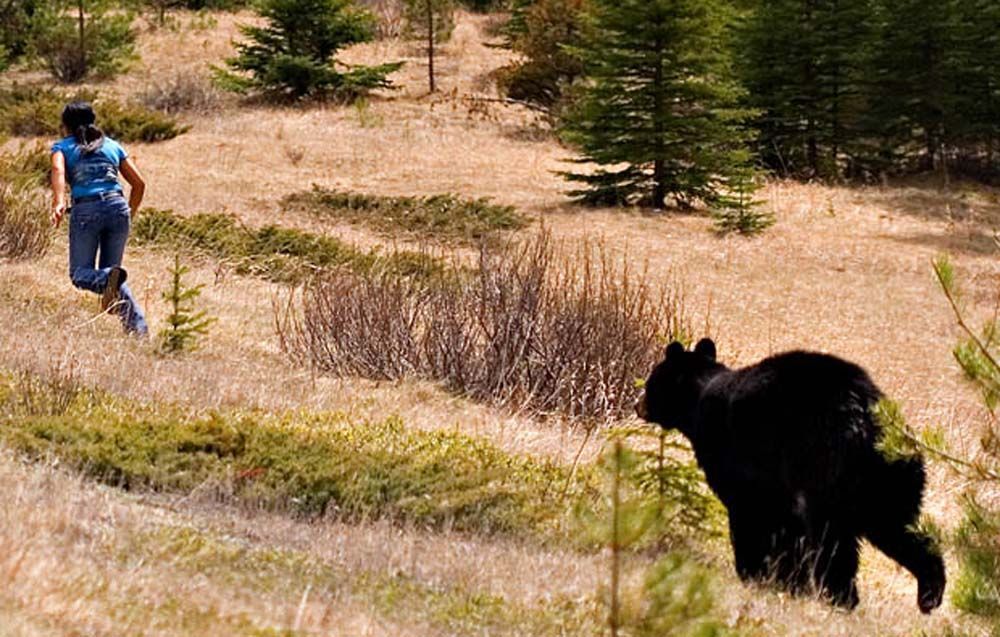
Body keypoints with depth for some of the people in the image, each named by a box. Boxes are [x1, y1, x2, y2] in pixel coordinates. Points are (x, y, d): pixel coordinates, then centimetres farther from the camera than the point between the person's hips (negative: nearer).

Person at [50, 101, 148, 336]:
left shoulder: (63, 147, 14)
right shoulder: (112, 146, 22)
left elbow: (58, 170, -9)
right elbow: (139, 183, 19)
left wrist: (58, 203, -22)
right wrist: (130, 214, 30)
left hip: (86, 210, -3)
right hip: (117, 207, 3)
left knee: (80, 273, 7)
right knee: (110, 269, 13)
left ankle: (108, 279, -31)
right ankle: (139, 326, -10)